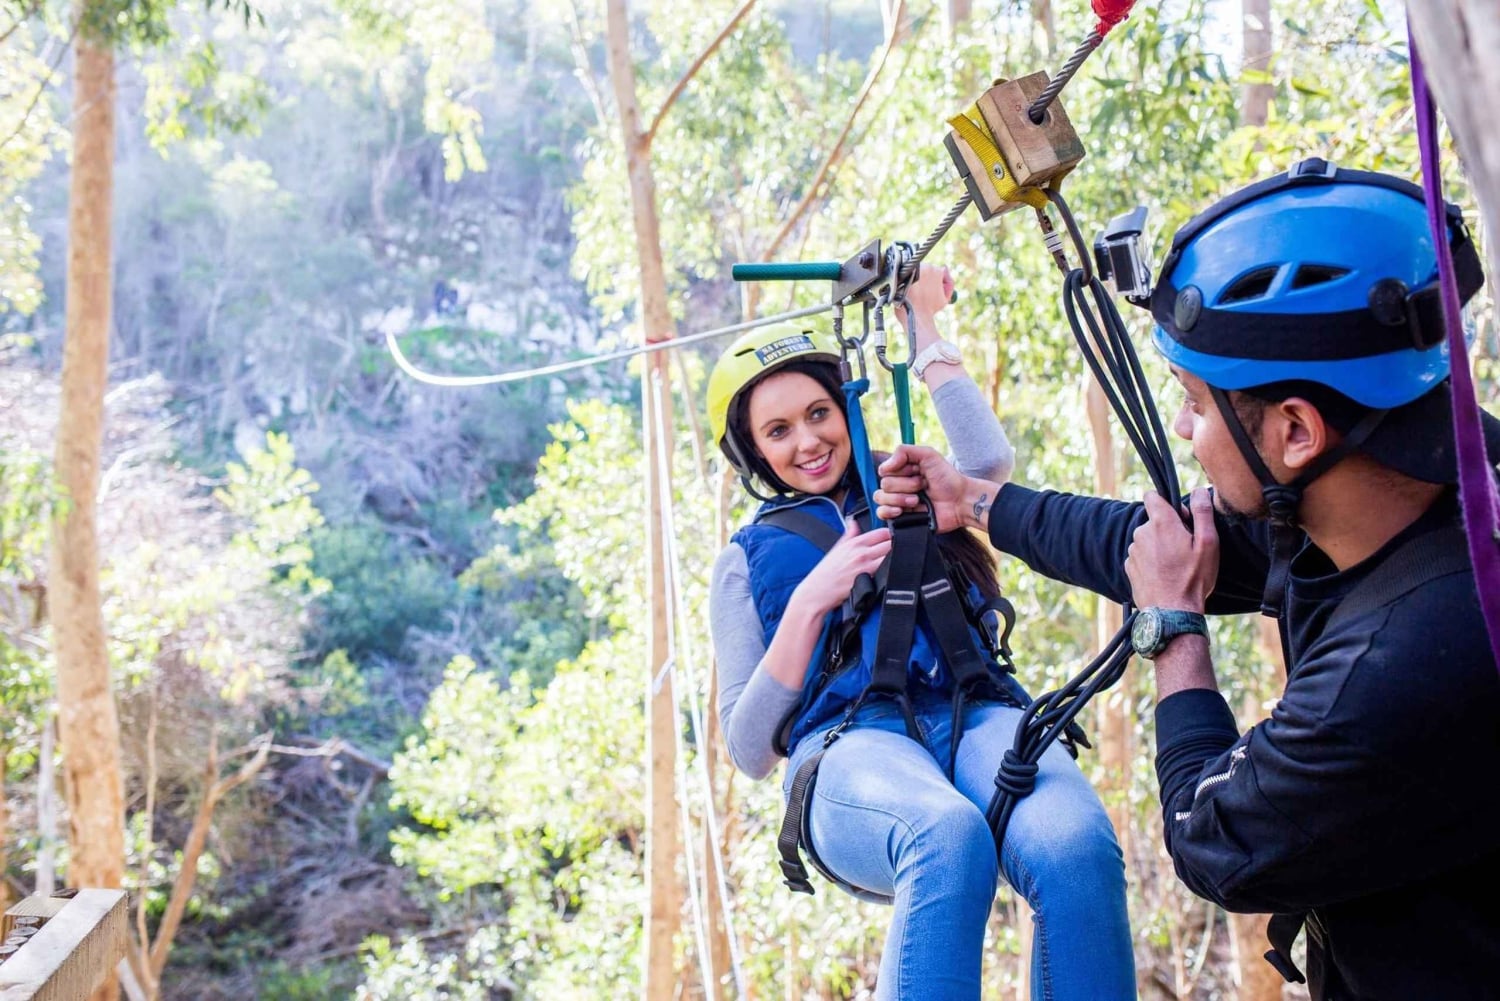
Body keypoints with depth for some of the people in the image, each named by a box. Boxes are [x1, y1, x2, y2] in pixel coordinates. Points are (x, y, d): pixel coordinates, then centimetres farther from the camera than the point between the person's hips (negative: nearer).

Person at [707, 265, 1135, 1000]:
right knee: (951, 838, -40)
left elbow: (990, 463, 0)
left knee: (1077, 849, -35)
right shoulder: (748, 558, 20)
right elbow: (748, 751, 10)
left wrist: (925, 330, 10)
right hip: (851, 745, -2)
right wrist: (809, 600, -2)